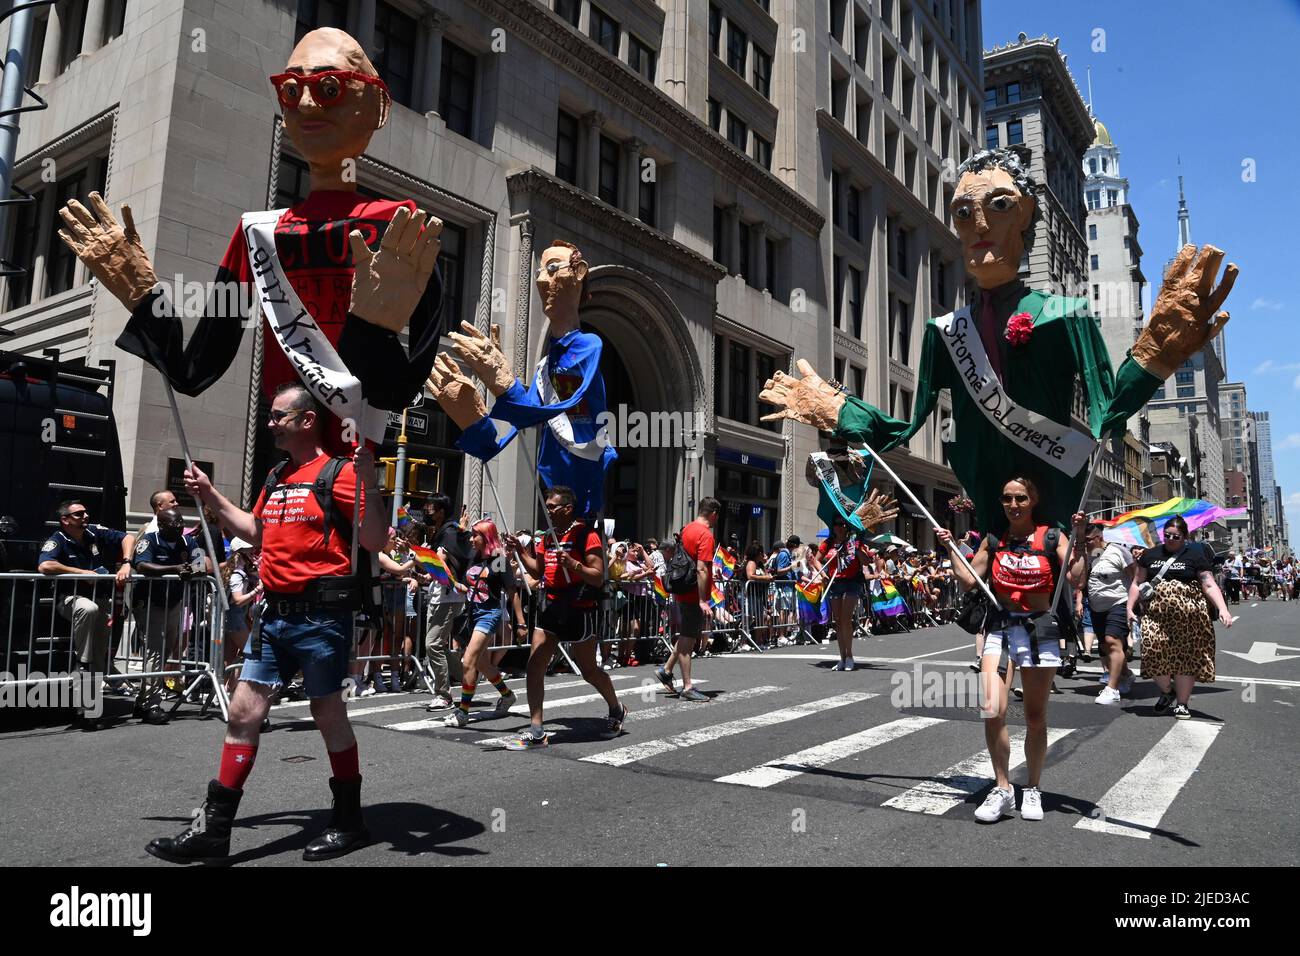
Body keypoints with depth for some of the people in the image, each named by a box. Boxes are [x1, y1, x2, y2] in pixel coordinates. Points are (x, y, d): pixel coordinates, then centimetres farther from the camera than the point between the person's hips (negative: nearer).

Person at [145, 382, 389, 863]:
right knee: (243, 713, 7)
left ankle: (349, 823, 21)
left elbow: (375, 542, -17)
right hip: (275, 614, 8)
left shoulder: (339, 471, -10)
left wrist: (368, 481, -27)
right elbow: (257, 532, 29)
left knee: (329, 715, 4)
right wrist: (211, 497, 23)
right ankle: (214, 828, 17)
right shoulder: (276, 477, 15)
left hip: (321, 615, -7)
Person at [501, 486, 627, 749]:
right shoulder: (548, 537, 11)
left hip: (579, 611, -7)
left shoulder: (586, 535, -12)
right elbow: (538, 572, 20)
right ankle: (536, 732, 3)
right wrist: (519, 551, 8)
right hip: (551, 609, 7)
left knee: (588, 670, 8)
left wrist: (572, 564, -30)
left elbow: (598, 578, -16)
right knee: (534, 666, -2)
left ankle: (616, 710, 35)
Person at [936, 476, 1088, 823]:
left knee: (1035, 716, 9)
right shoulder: (993, 541, 8)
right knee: (991, 710, -13)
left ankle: (1033, 790, 27)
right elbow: (968, 580, 7)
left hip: (1039, 631, -1)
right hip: (1000, 628, 2)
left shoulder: (1051, 537, 0)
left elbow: (1076, 578, -11)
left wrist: (1079, 539, -17)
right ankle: (1002, 789, 4)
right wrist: (950, 547, 4)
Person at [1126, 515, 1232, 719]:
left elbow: (1209, 585, -2)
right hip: (1156, 612, 2)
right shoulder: (1151, 555, 13)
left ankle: (1182, 703, 15)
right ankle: (1166, 691, 14)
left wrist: (1223, 609, -15)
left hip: (1187, 616, -2)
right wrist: (1130, 608, 5)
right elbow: (1137, 583, 15)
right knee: (1153, 651, -12)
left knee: (1185, 657, 2)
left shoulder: (1195, 556, 6)